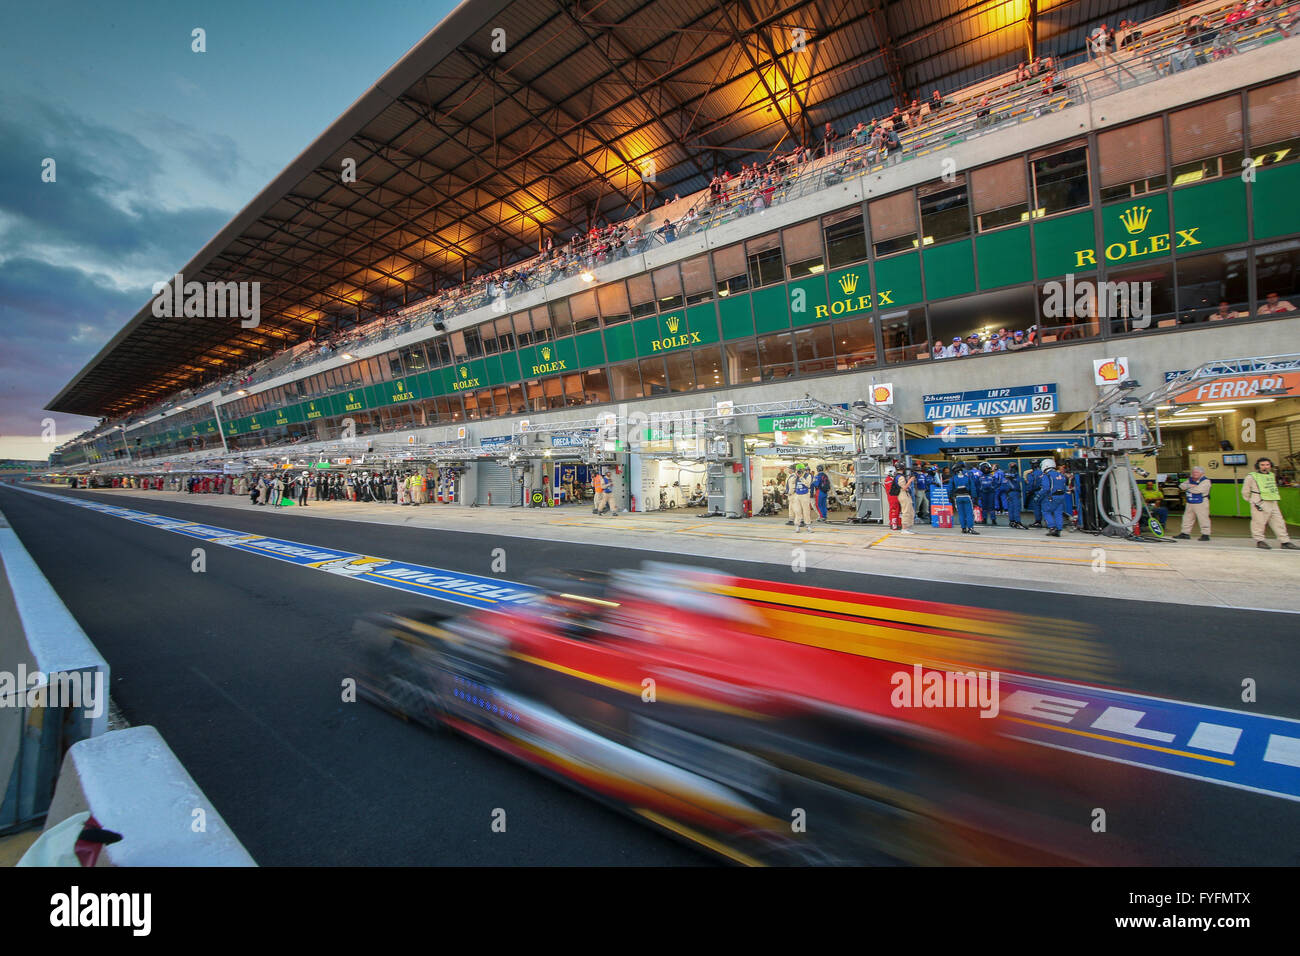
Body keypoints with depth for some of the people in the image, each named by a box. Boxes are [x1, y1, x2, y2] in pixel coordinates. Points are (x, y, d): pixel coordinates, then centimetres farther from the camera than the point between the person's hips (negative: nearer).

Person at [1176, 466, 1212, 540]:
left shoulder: (1206, 481, -7)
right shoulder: (1190, 480, 15)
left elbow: (1197, 490, -20)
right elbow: (1181, 486, 3)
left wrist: (1187, 488, -4)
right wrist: (1190, 485, -14)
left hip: (1201, 503, -7)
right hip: (1190, 503, 7)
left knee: (1203, 519, -5)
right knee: (1187, 518, 12)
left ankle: (1205, 535, -1)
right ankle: (1185, 533, 19)